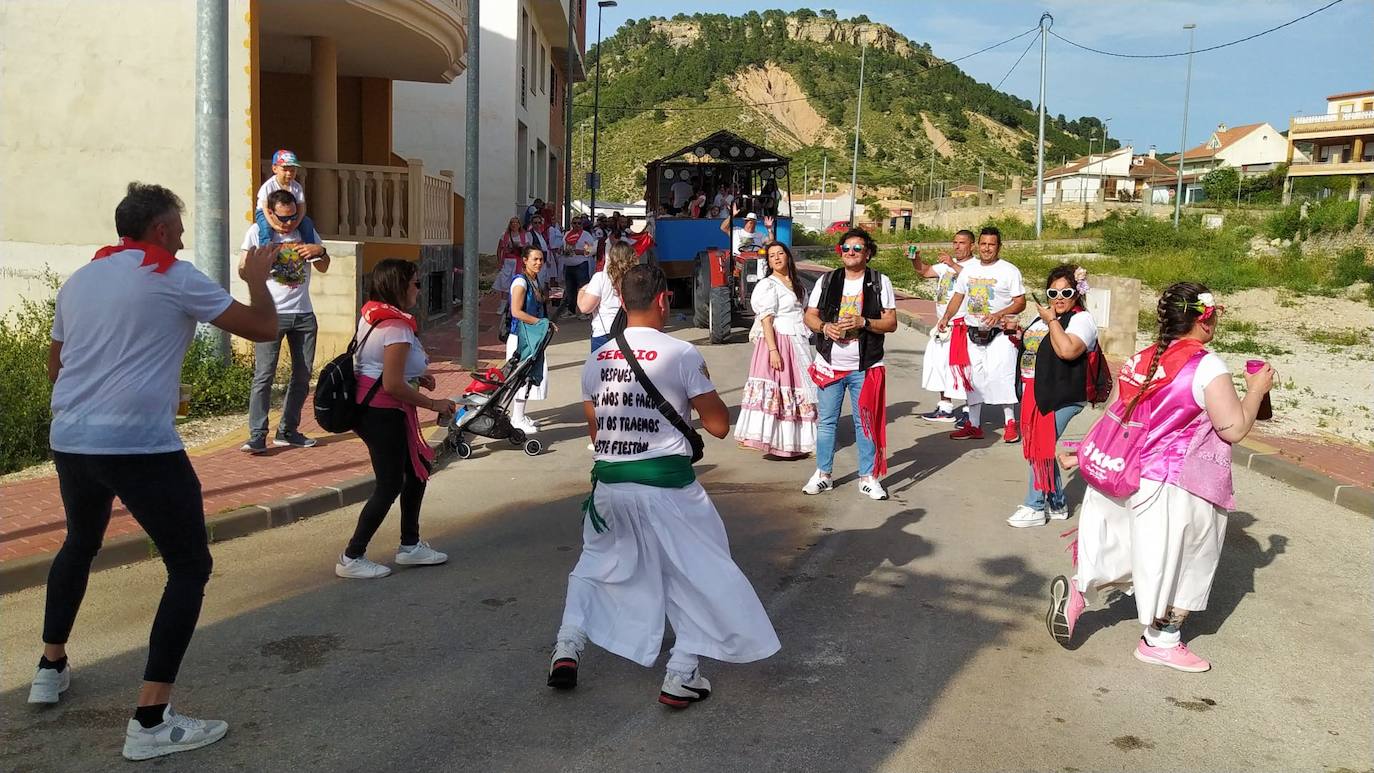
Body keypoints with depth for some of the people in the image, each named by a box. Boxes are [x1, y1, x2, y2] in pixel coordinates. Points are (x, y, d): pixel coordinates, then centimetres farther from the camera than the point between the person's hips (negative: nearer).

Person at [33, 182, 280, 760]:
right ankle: (151, 721, -3)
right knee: (190, 567, 1)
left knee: (80, 544, 32)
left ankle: (50, 668, 42)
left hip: (69, 441, 7)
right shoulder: (175, 278, -4)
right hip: (140, 447, -7)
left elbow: (55, 367, 24)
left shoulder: (78, 281, 15)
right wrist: (257, 277, 14)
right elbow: (263, 329, -4)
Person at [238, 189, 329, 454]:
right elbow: (243, 268, -5)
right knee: (264, 375, -12)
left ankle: (287, 431, 17)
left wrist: (320, 251, -10)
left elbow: (323, 268, 12)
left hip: (303, 314, 5)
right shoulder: (258, 232, -1)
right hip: (271, 313, -5)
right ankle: (257, 436, -12)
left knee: (303, 375, 7)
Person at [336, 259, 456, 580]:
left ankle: (410, 546, 27)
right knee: (390, 484, 0)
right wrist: (433, 404, -14)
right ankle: (352, 558, 9)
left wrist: (415, 377, 14)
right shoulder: (397, 328, -20)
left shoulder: (373, 316, 9)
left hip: (371, 407, 10)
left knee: (417, 467, 18)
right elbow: (392, 385, -24)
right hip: (383, 413, -10)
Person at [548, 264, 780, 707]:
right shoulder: (682, 354, -10)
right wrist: (699, 388, 9)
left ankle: (567, 648, 16)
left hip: (608, 483, 5)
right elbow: (719, 426, -7)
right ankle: (681, 676, 9)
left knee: (596, 563, 26)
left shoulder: (597, 359, 6)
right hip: (666, 484, -4)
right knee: (700, 572, 12)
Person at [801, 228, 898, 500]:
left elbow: (891, 323, -2)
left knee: (866, 422, 4)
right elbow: (809, 316, 9)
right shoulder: (826, 281, 7)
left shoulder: (880, 283, 1)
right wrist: (825, 327, -12)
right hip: (830, 365, 2)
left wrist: (863, 322, -18)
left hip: (865, 367, -2)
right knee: (826, 421, 8)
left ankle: (868, 477, 14)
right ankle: (823, 474, 19)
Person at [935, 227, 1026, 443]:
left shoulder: (1009, 271, -3)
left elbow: (1020, 303, -6)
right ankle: (974, 425, 15)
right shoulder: (968, 270, 12)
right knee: (973, 377, 7)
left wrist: (999, 315, -21)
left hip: (999, 333, -5)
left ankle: (1010, 422, -2)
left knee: (1000, 374, -15)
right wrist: (946, 317, 2)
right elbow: (958, 297, 19)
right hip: (973, 333, 5)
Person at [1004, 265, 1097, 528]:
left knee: (1041, 449, -10)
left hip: (1060, 398, -9)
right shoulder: (1044, 317, 18)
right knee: (1038, 448, 10)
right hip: (1034, 393, 9)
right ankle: (1056, 504, 23)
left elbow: (1067, 350, -27)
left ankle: (1034, 507, 0)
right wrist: (1020, 336, 12)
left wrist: (1052, 321, -16)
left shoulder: (1081, 319, -9)